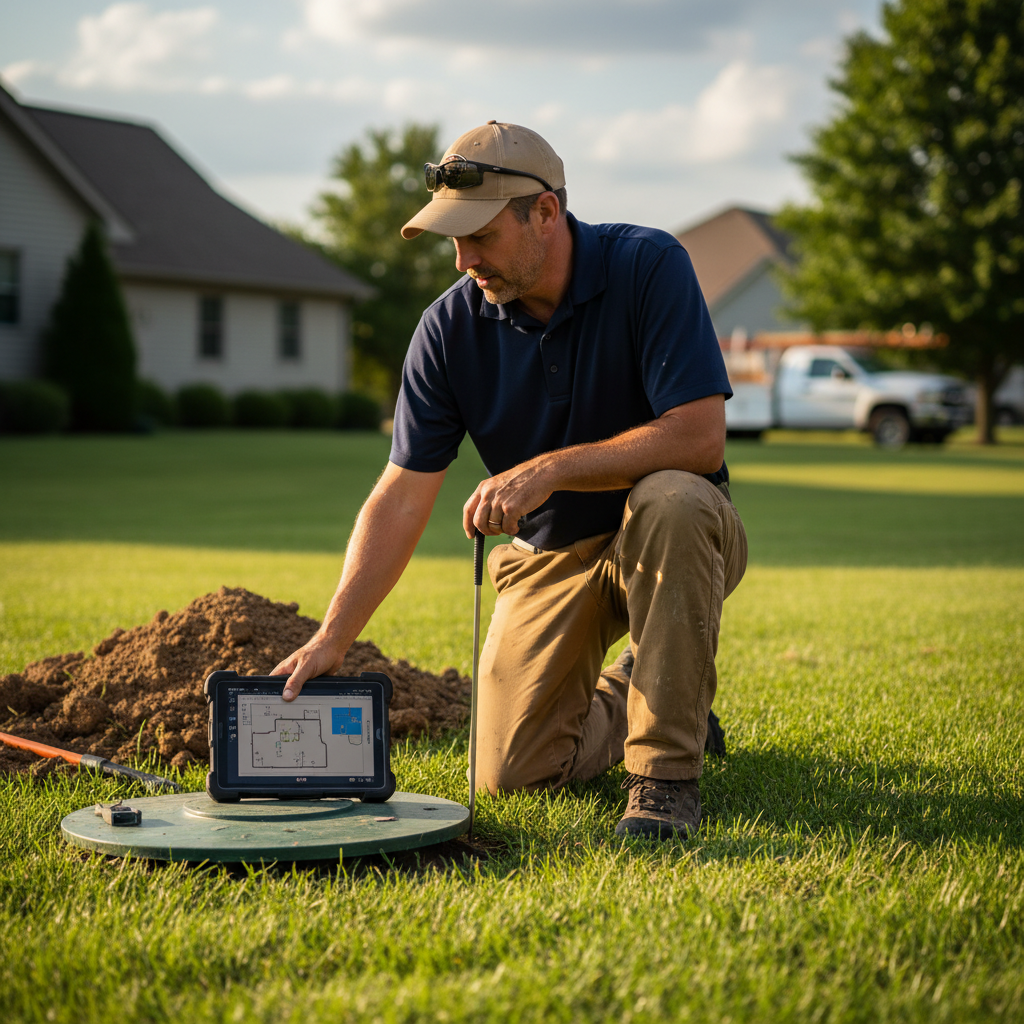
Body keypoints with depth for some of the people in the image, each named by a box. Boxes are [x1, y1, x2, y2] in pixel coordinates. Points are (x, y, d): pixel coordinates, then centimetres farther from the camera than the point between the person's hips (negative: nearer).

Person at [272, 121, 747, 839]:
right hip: (550, 557, 3)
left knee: (668, 500, -39)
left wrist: (549, 470, -34)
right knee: (513, 774, -9)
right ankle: (624, 692, 25)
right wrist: (331, 640, -19)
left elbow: (700, 435, -28)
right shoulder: (450, 328, -11)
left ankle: (668, 768, -25)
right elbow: (401, 498, -11)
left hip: (674, 537, -3)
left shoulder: (648, 267, -20)